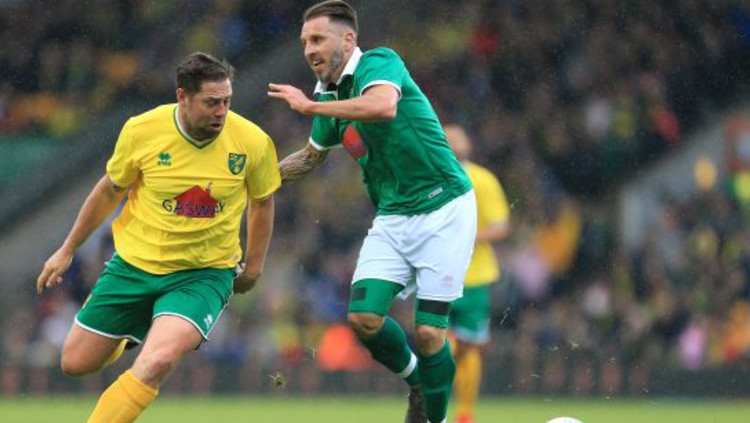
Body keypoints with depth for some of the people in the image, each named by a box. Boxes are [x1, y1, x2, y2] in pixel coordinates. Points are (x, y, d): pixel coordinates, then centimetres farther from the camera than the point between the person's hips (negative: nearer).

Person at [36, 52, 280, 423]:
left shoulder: (253, 142, -14)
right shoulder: (141, 131, -13)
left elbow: (262, 202, 7)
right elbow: (109, 190, 5)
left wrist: (254, 265, 10)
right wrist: (67, 251, 12)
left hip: (204, 274, -2)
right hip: (135, 263, 2)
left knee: (158, 361, -29)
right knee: (75, 365, 8)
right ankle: (121, 338, 43)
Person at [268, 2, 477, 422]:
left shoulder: (380, 63, -12)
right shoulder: (330, 96, 10)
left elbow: (384, 106, -36)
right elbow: (311, 156, 28)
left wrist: (311, 106, -28)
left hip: (443, 210, -7)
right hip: (392, 218, 7)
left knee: (429, 332, -10)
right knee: (364, 318, -9)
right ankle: (416, 379, 19)